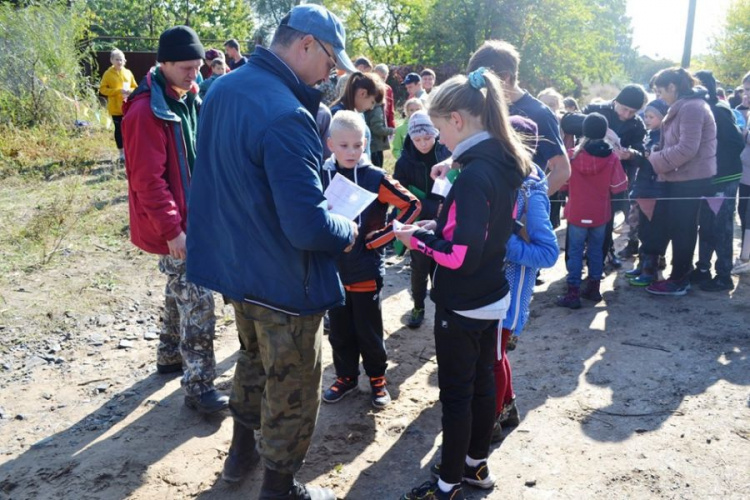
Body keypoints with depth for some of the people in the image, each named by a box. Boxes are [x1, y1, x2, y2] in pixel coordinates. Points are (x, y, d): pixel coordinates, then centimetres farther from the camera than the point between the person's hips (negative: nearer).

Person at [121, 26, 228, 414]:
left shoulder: (188, 100, 8)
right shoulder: (147, 112, -21)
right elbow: (148, 180, -23)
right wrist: (172, 229, -23)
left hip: (191, 217, 9)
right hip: (171, 226, -9)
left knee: (180, 292, 20)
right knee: (197, 300, -6)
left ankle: (170, 356, 38)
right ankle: (198, 386, 4)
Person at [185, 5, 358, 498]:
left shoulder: (222, 89, 1)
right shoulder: (286, 116, -29)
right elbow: (309, 226, -33)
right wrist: (348, 231, -11)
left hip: (235, 263, 9)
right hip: (283, 281, -8)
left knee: (254, 359, 29)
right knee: (292, 389, 12)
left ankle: (242, 452, 48)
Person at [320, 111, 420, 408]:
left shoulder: (376, 178, -10)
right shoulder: (322, 177, -2)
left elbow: (412, 205, -6)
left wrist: (382, 237, -10)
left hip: (366, 271, -3)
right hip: (333, 270, 3)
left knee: (369, 331, 10)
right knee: (340, 331, 15)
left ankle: (377, 379, 29)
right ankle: (346, 377, 34)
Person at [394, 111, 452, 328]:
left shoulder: (447, 152, -9)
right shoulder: (405, 161, -9)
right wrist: (432, 208, -22)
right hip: (419, 223, 0)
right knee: (420, 268, 10)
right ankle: (418, 307, 30)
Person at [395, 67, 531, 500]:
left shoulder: (474, 174, -26)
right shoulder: (505, 165, 3)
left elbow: (463, 256, -28)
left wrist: (419, 238, -14)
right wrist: (437, 228, 5)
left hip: (463, 305, -9)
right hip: (493, 297, 9)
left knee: (456, 395, 6)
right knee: (482, 384, 20)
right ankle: (476, 465, 38)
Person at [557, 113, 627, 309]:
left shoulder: (573, 155, -10)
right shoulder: (612, 157, -9)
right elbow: (618, 186, -5)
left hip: (577, 213, -2)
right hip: (600, 213, 2)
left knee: (575, 251, 3)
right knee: (596, 249, 15)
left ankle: (573, 294, 1)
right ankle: (593, 288, 24)